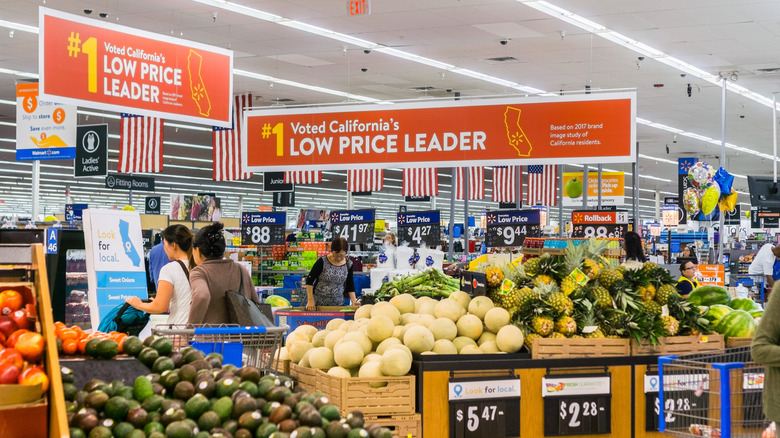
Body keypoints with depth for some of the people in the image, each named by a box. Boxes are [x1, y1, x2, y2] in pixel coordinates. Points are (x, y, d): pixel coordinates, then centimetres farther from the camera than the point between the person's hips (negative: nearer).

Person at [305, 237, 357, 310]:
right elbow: (309, 281, -5)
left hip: (338, 304, 2)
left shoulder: (348, 265, -1)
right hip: (318, 304, -2)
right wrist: (310, 300, -12)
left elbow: (350, 286, 9)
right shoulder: (322, 262, -10)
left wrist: (354, 301, -5)